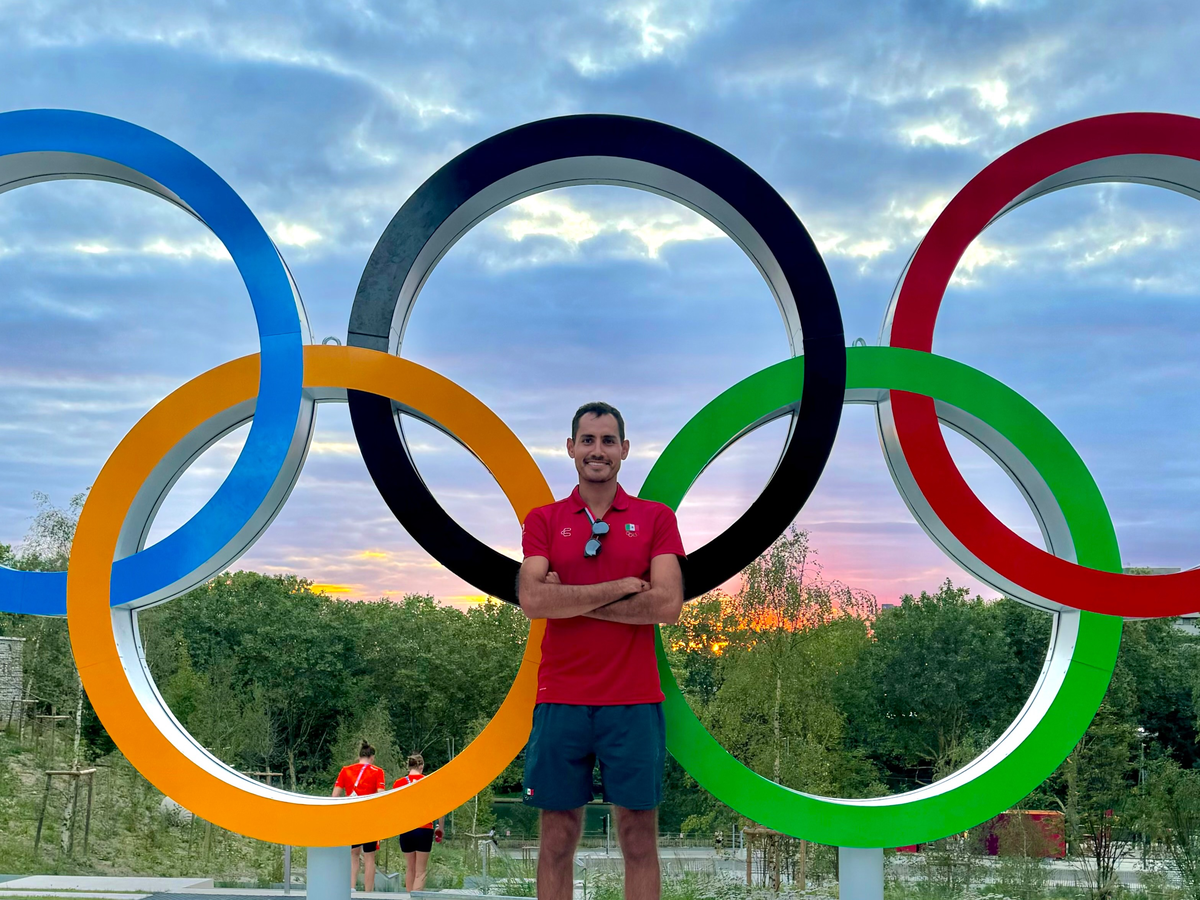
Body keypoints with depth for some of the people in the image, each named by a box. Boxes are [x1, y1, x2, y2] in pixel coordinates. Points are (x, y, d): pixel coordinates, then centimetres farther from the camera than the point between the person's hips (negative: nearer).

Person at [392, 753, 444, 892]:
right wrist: (440, 828, 5)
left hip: (405, 830, 2)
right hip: (424, 830, -2)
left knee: (410, 869, 17)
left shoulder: (399, 783, 1)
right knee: (420, 871, 1)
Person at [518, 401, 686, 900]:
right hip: (560, 701, 1)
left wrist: (572, 599, -9)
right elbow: (532, 600, -9)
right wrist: (619, 587, -11)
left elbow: (668, 604, -9)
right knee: (558, 835, 6)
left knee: (639, 838, 5)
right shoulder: (543, 520, 7)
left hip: (635, 701, 0)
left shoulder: (656, 518, 5)